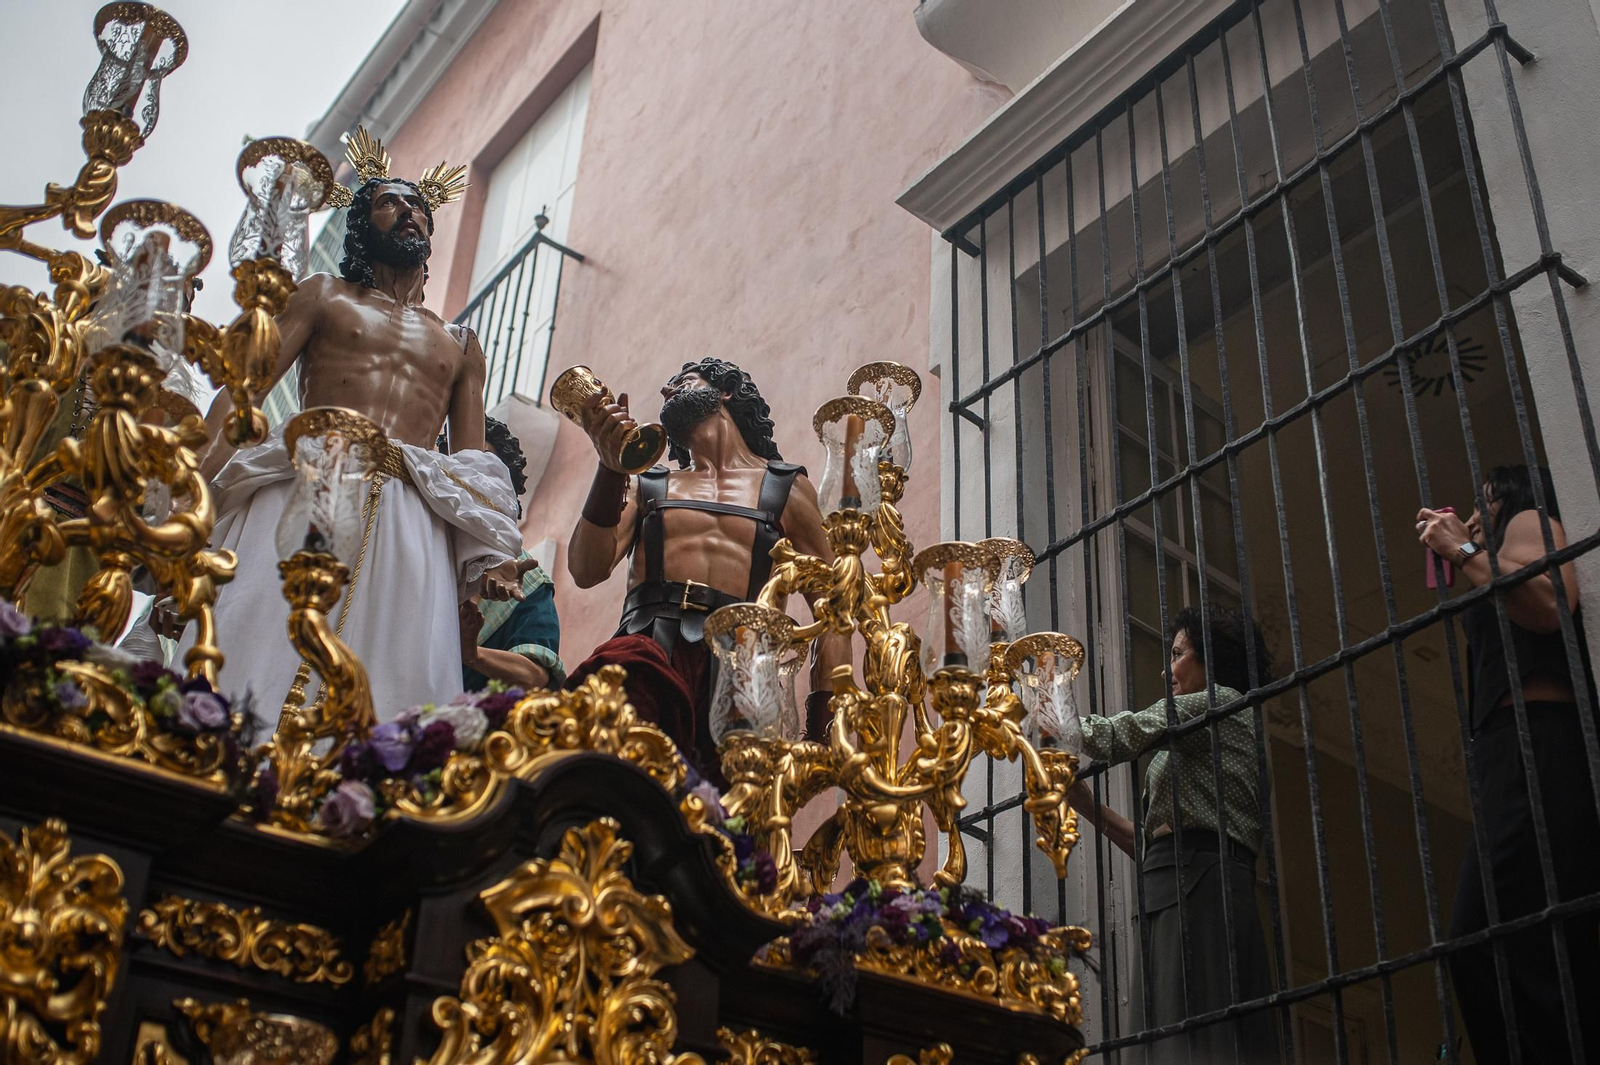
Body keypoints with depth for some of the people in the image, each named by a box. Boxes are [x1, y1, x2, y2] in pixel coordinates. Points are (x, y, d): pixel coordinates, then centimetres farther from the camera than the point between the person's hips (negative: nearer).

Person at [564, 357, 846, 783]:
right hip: (650, 644, 1)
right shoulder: (647, 485, 29)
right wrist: (611, 468, -3)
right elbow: (587, 571, 11)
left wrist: (822, 723, 2)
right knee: (621, 665, -39)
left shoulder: (785, 487, 23)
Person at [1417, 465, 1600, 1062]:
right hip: (1516, 752, 10)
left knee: (1482, 942, -24)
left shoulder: (1530, 519, 13)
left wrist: (1464, 552, -2)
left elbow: (1551, 606, -10)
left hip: (1535, 743, -10)